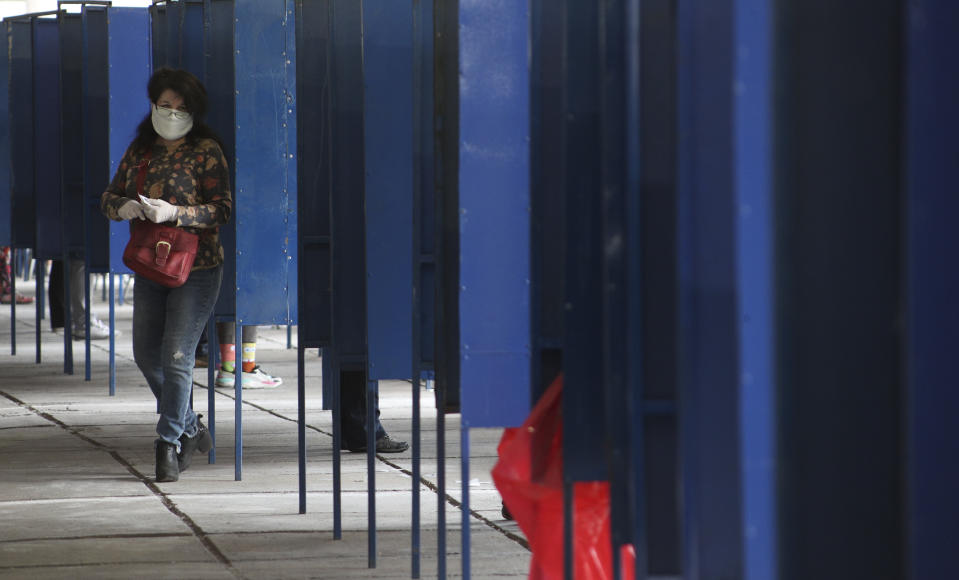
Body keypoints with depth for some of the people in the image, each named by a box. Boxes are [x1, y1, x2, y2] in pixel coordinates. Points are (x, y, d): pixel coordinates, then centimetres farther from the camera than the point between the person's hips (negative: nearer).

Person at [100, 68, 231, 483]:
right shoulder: (140, 150, 9)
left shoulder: (206, 151, -8)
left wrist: (172, 212, -26)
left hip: (196, 268, -7)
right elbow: (109, 198, 11)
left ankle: (169, 443, 0)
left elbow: (222, 210, -13)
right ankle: (191, 429, 29)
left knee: (176, 356, -11)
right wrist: (122, 207, -14)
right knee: (147, 355, 12)